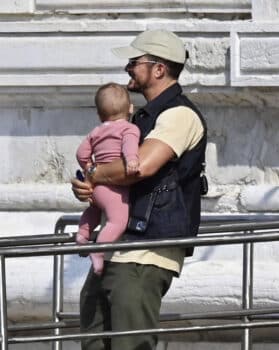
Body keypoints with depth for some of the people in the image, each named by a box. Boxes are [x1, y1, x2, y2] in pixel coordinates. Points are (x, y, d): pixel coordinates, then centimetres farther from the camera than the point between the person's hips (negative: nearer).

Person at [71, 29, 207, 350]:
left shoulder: (180, 115, -11)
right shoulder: (145, 116, 22)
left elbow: (140, 166, -26)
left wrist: (94, 175, -8)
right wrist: (84, 187, 2)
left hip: (147, 255, -10)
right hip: (117, 249, 10)